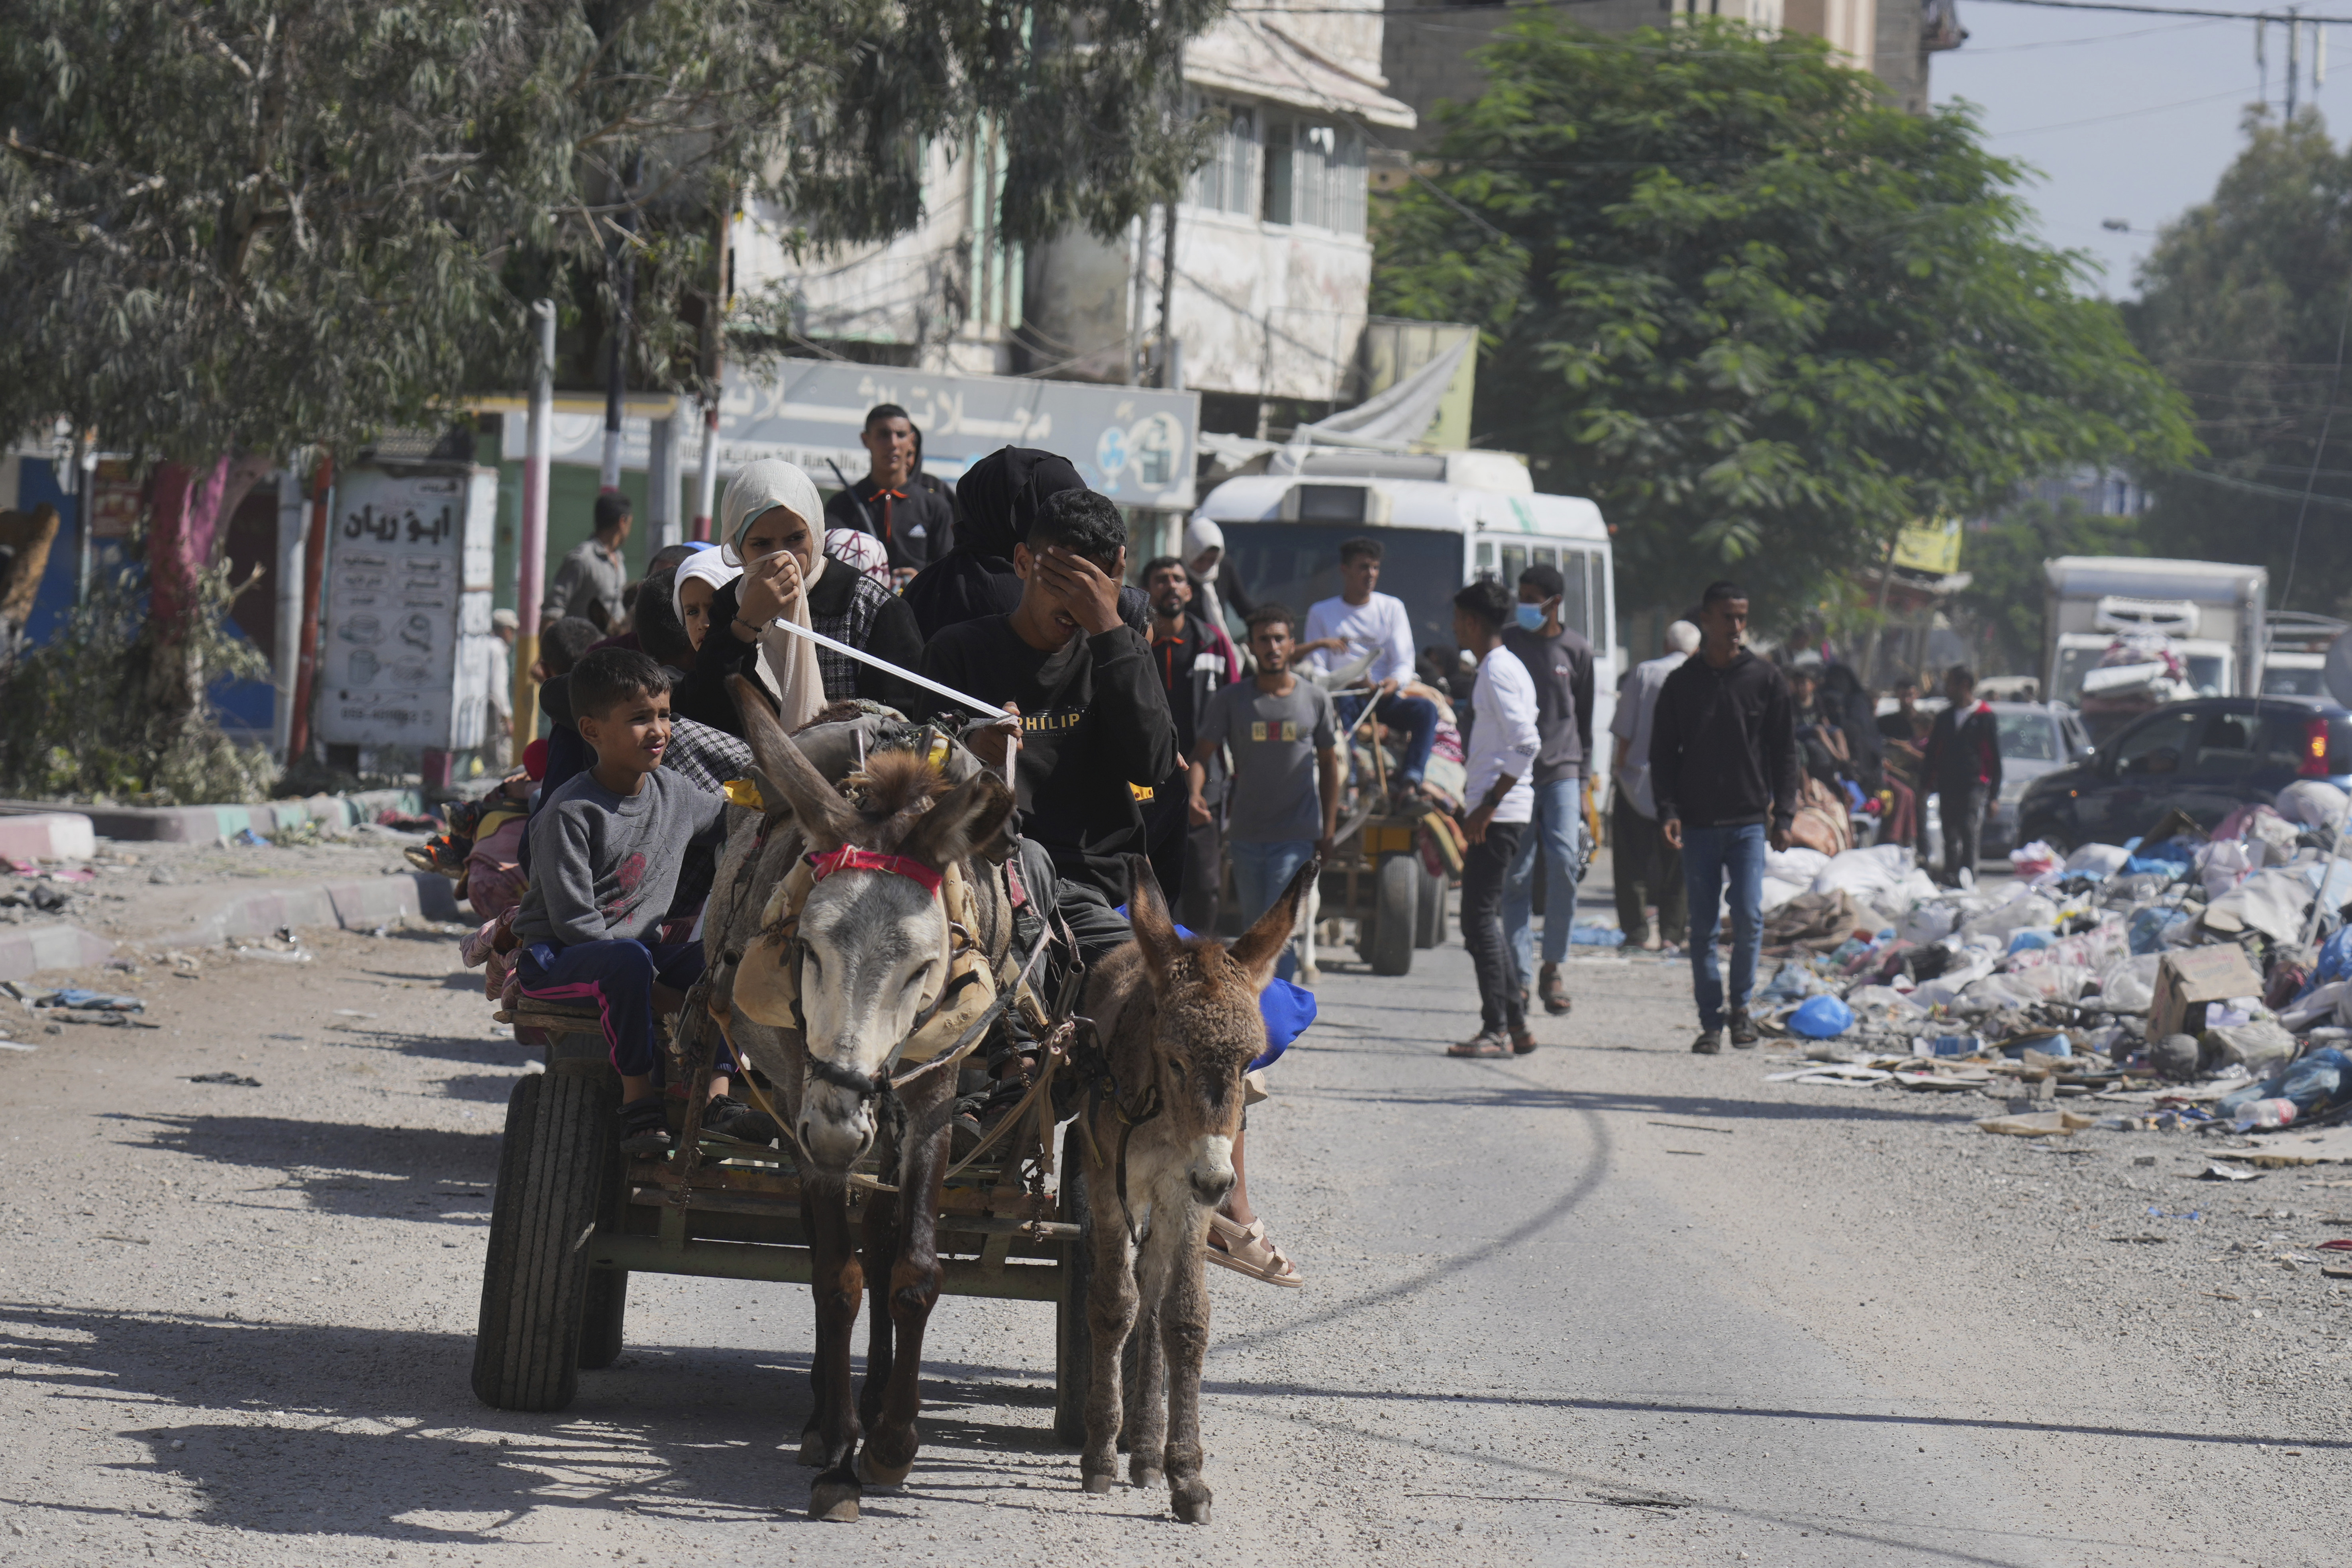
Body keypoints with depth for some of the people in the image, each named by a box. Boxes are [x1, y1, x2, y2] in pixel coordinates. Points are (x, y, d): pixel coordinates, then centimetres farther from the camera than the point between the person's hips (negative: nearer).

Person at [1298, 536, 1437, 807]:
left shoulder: (1392, 608, 16)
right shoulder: (1321, 613, 14)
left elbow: (1404, 663, 7)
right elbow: (1316, 668, 5)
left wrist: (1393, 683, -17)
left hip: (1384, 697, 2)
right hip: (1343, 696, -2)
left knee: (1426, 709, -30)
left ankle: (1409, 784, -46)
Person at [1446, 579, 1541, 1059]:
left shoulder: (1498, 672, -14)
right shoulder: (1501, 667, 18)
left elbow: (1526, 744, -23)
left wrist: (1487, 806, -22)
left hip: (1499, 814, -10)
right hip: (1497, 814, 10)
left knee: (1479, 917, -10)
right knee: (1485, 916, 13)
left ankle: (1496, 1029, -10)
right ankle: (1514, 1024, 15)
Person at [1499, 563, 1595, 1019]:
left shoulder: (1577, 650, 7)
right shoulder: (1507, 643, 6)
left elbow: (1584, 719, 12)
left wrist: (1582, 779, 8)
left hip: (1561, 771, 0)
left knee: (1564, 862, -14)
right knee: (1517, 875, -2)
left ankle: (1553, 967, 0)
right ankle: (1520, 977, 2)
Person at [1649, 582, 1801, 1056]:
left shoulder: (1766, 680, 5)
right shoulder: (1681, 684, 6)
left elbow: (1784, 753, 7)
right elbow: (1663, 753, 8)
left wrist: (1783, 813, -3)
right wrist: (1667, 809, -6)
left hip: (1750, 822, -1)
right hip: (1697, 823, 1)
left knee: (1748, 917, -10)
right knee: (1703, 926, 1)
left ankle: (1741, 1005, 10)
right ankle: (1711, 1021, 8)